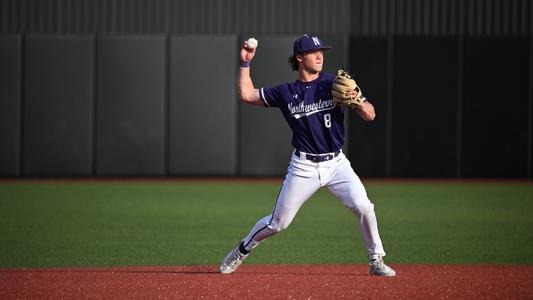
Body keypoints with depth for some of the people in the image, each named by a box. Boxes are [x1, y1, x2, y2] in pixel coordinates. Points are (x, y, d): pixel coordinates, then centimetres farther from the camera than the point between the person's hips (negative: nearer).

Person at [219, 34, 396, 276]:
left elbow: (370, 115, -5)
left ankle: (377, 261, -4)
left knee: (363, 207, -21)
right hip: (303, 167, 0)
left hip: (336, 163, 0)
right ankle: (241, 251, 29)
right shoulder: (286, 92, 3)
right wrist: (245, 63, 5)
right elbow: (246, 95, 9)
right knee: (277, 223, 4)